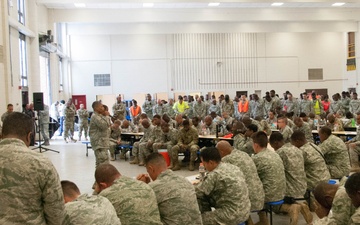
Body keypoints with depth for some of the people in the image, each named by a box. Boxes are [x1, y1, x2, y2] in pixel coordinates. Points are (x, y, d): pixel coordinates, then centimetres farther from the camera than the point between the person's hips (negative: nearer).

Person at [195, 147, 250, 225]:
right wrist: (203, 183, 16)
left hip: (232, 215, -8)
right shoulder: (233, 167, 5)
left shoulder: (214, 175, -20)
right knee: (206, 197, 16)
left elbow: (197, 193, -13)